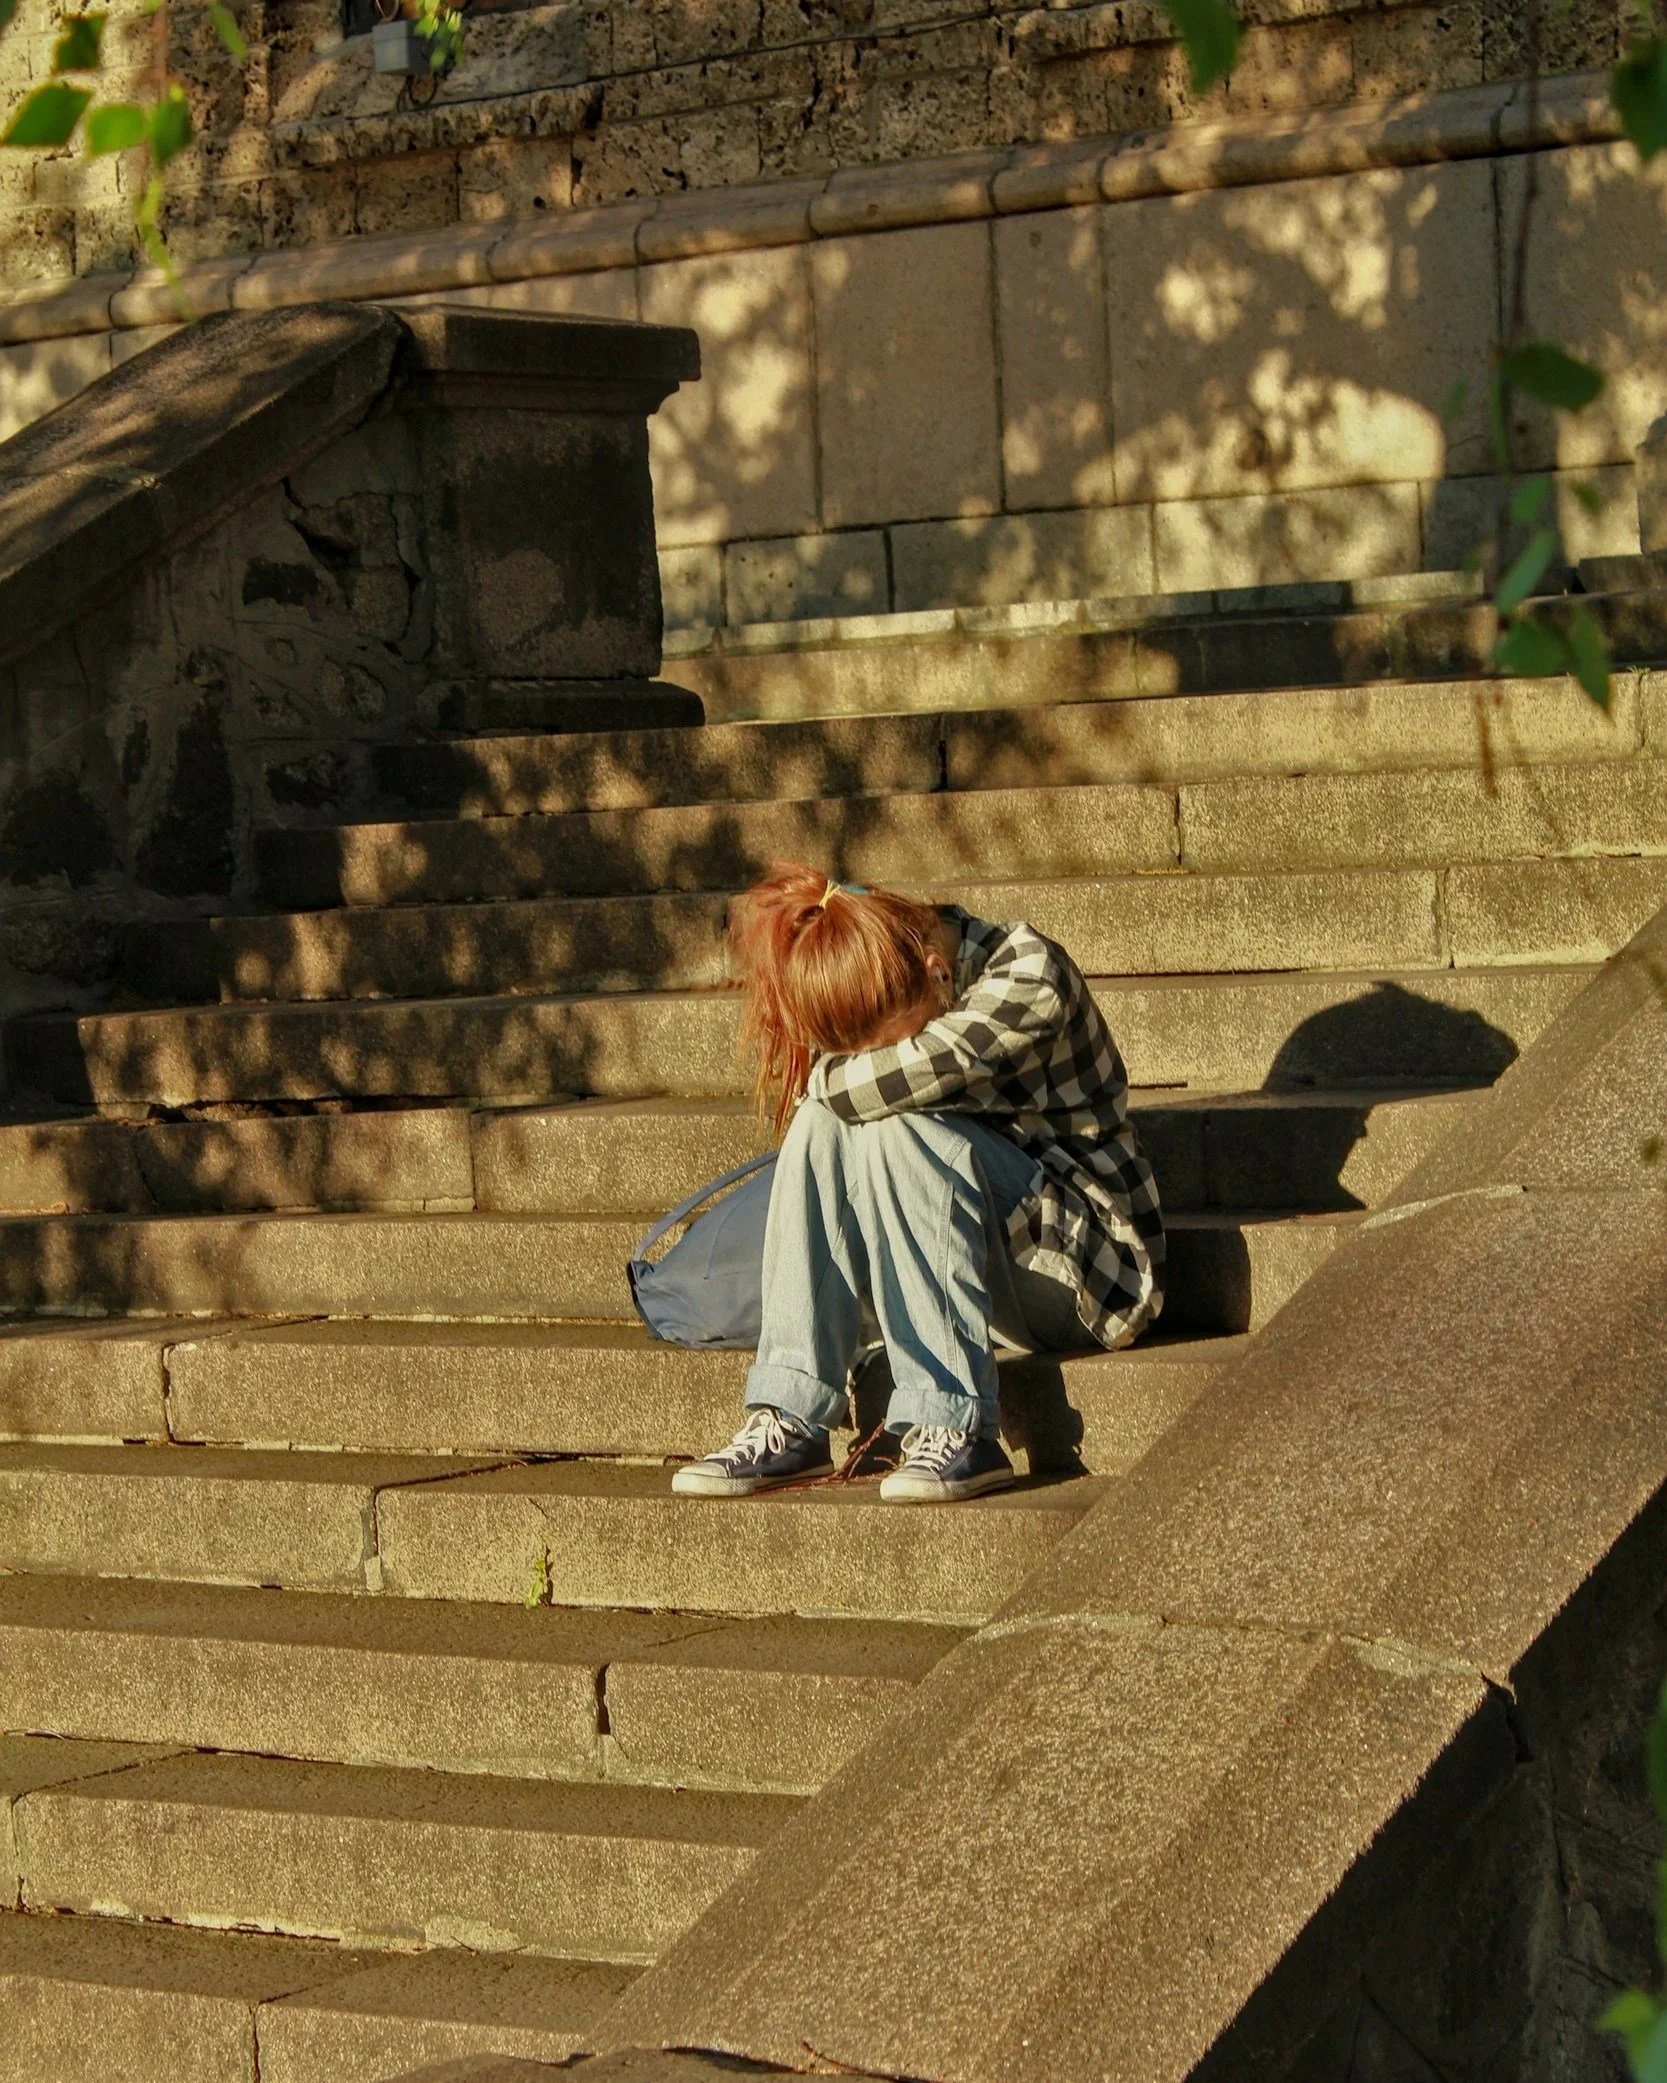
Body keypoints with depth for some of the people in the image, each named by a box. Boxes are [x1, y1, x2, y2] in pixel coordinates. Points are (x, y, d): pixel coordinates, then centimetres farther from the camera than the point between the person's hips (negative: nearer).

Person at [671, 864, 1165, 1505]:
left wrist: (825, 1077, -14)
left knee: (893, 1130, -29)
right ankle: (789, 1422, -24)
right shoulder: (883, 1009, 0)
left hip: (1086, 1264, -6)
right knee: (823, 1122, -18)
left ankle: (952, 1425, -31)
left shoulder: (1029, 973, -20)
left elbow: (903, 1077, -31)